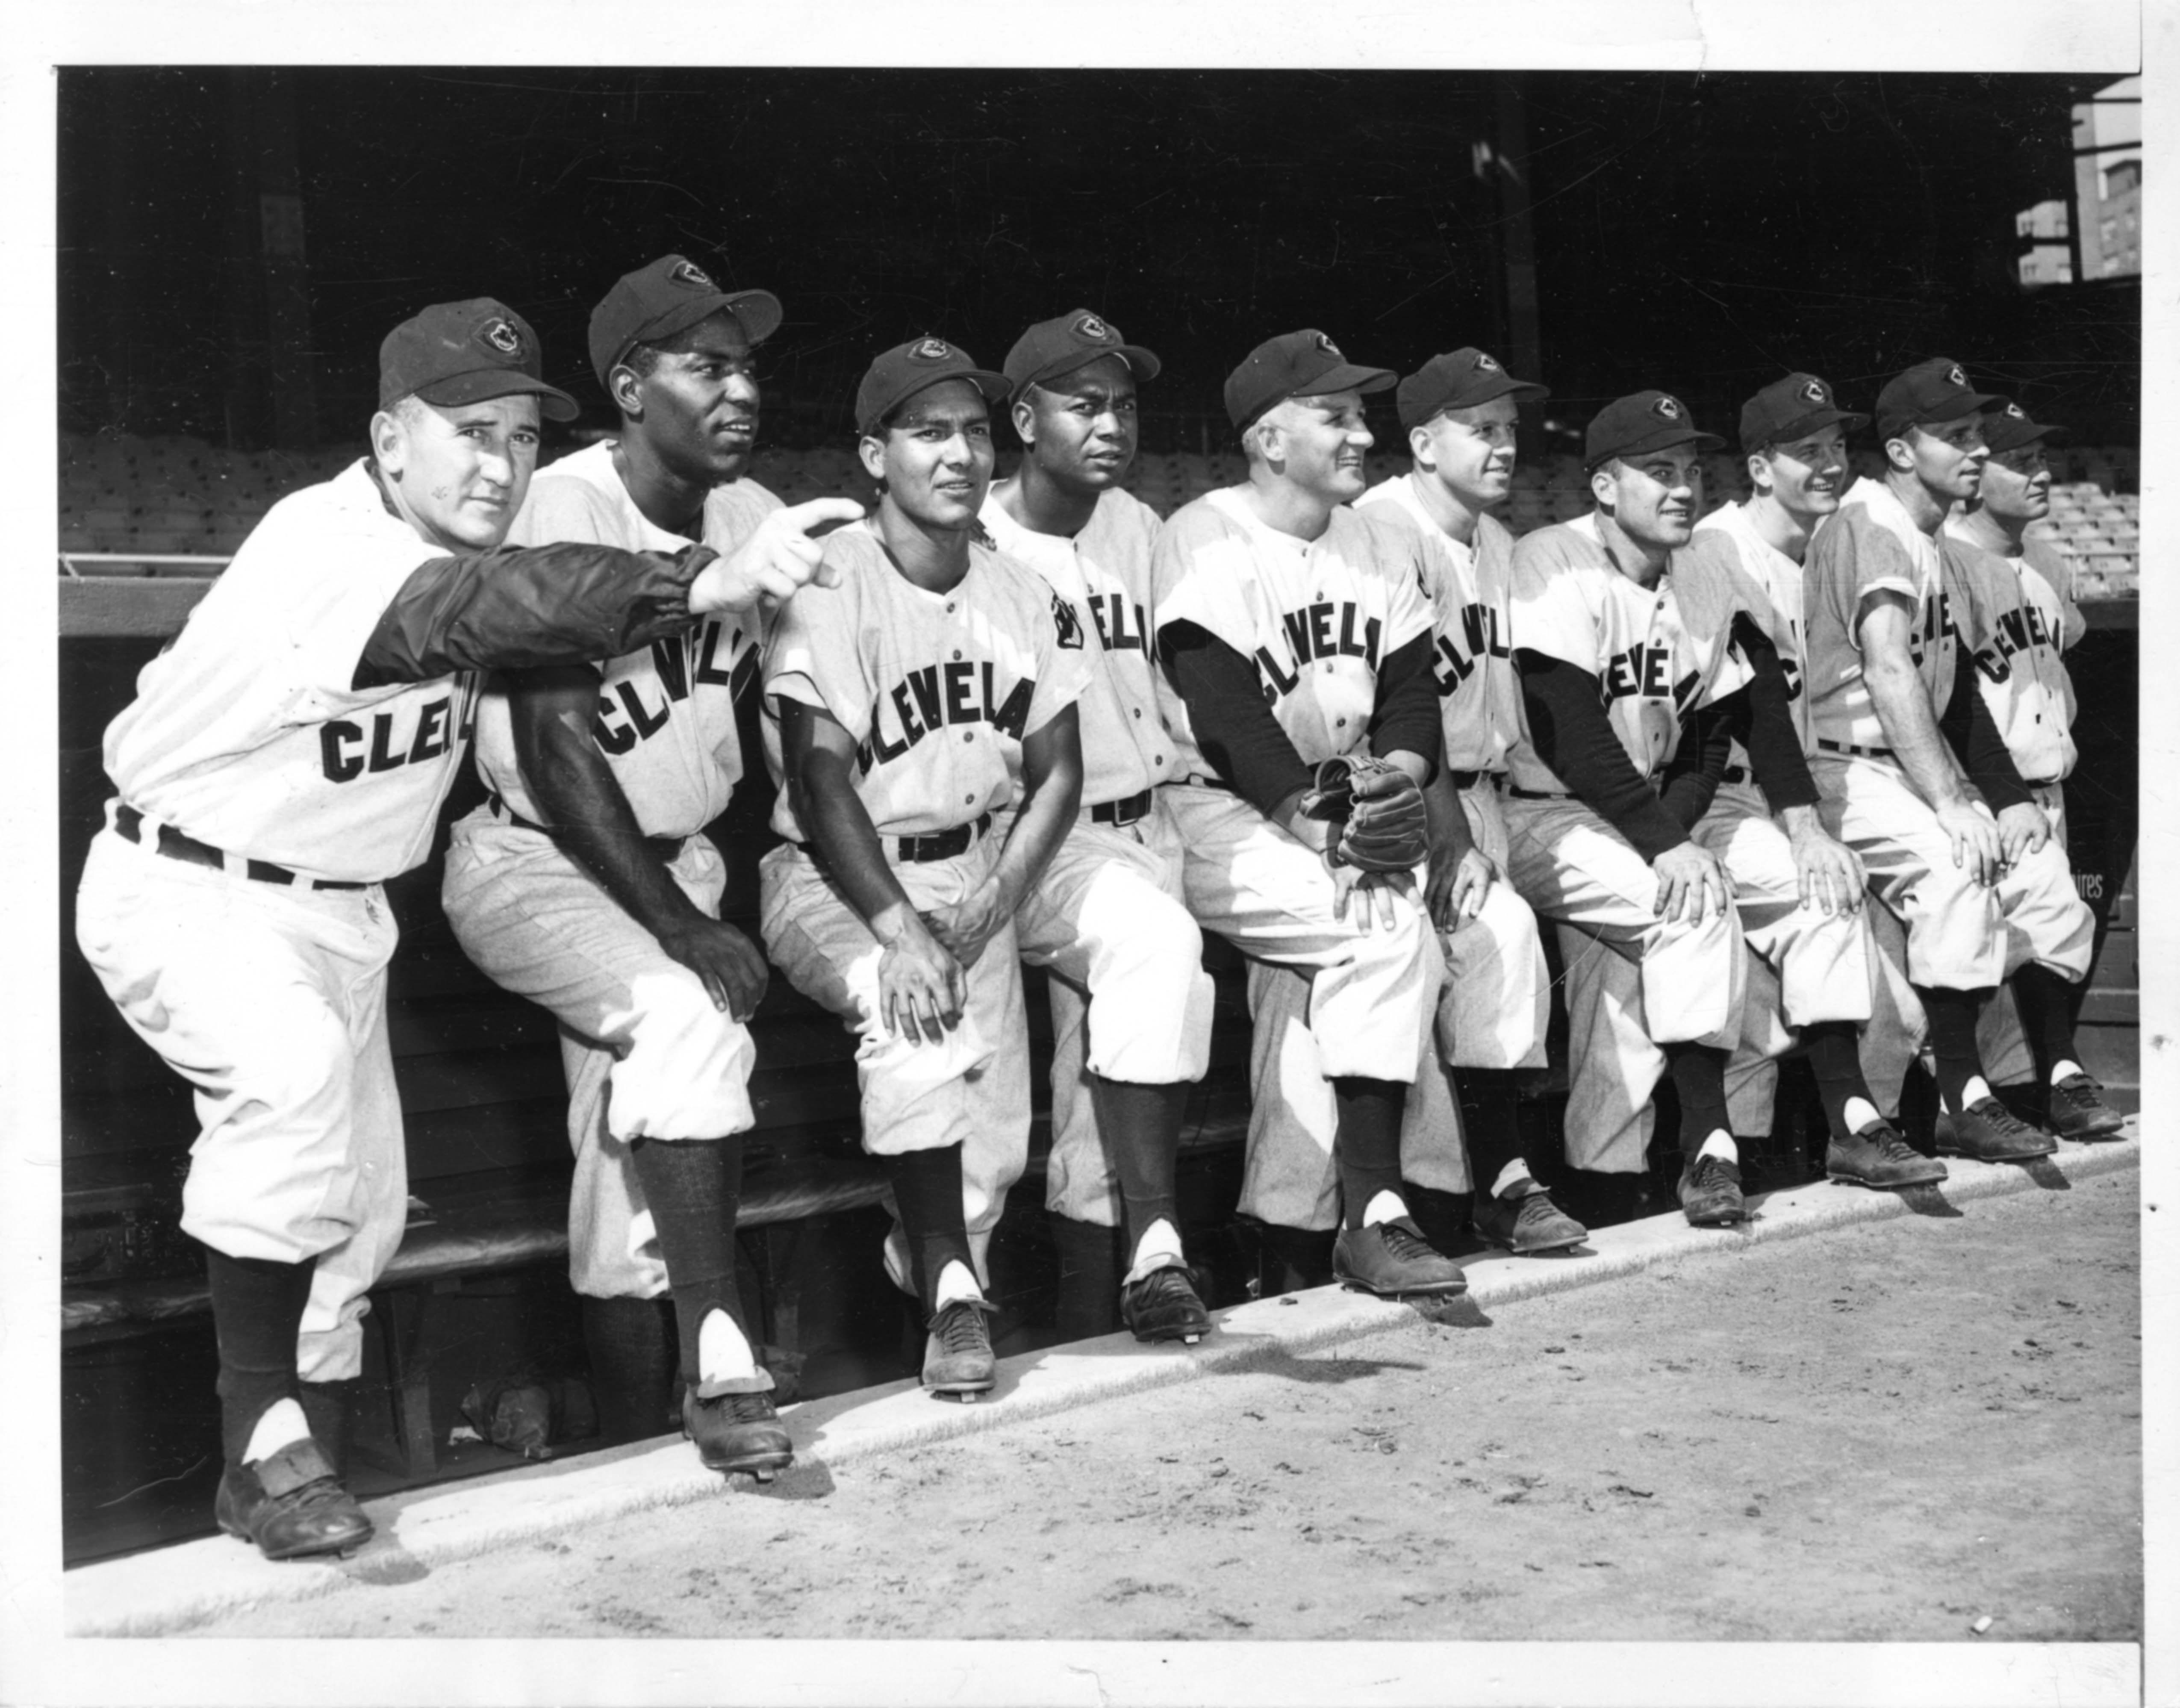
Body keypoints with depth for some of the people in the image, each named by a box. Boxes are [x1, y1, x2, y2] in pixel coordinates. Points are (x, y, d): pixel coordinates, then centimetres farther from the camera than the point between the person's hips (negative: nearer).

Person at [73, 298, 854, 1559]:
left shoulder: (468, 555, -2)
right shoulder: (328, 544, -30)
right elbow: (485, 611, -46)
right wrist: (702, 583, -60)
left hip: (340, 910, 8)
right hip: (185, 889, -8)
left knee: (365, 1201, 10)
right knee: (293, 1067, -35)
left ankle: (297, 1458, 32)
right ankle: (268, 1436, -23)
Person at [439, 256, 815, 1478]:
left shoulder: (756, 520, -1)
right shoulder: (567, 515, -20)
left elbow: (766, 712, 10)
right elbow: (556, 755, -23)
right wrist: (680, 928, -25)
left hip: (673, 860, 6)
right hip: (534, 860, -6)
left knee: (641, 1159, 6)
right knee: (688, 1015, -30)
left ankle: (641, 1445, 15)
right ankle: (721, 1366, -26)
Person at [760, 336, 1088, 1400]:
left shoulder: (1019, 594, 7)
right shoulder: (830, 585, -11)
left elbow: (1056, 774, 8)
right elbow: (821, 785, -18)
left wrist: (993, 901, -8)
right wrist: (899, 929, -29)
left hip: (976, 874, 5)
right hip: (836, 877, -5)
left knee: (995, 1145, -11)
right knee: (918, 1015, -34)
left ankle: (937, 1276, 16)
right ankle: (951, 1290, -23)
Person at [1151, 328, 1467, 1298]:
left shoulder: (1382, 546, 16)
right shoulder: (1205, 542, -7)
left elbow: (1412, 689, 10)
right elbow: (1224, 711, -16)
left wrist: (1402, 768, -12)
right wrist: (1314, 817, -24)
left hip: (1352, 806, 7)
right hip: (1225, 811, -7)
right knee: (1389, 929, -28)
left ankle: (1502, 1173, -9)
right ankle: (1370, 1214, -23)